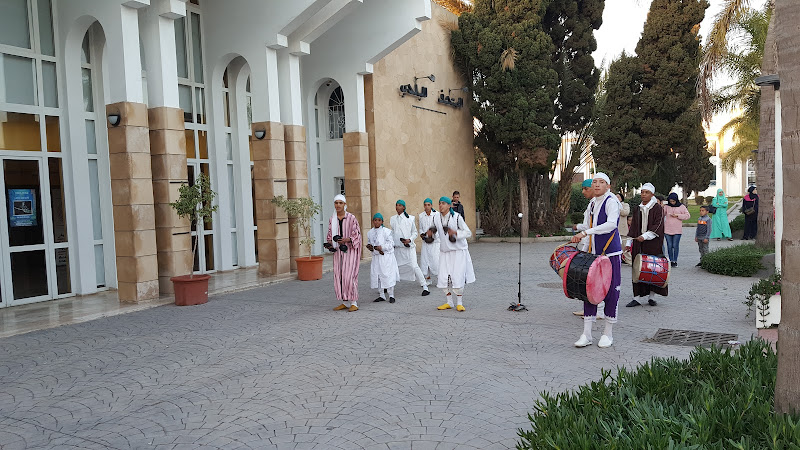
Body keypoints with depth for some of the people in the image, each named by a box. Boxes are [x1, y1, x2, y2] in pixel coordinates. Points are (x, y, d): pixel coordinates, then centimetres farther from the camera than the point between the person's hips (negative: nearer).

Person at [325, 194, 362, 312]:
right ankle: (345, 302, 15)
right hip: (338, 251, 5)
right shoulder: (332, 219, 8)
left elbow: (357, 234, -7)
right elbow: (330, 234, 17)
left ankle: (354, 303, -1)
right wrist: (329, 243, -1)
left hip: (350, 250, -5)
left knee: (349, 276, -9)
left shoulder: (351, 218, -7)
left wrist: (346, 240, -21)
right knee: (339, 276, 5)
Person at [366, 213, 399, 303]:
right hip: (376, 257, 5)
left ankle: (391, 295, 4)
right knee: (377, 276, 6)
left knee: (388, 276, -6)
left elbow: (391, 243, -8)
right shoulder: (370, 233, 9)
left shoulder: (386, 231, -7)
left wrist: (382, 247, -19)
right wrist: (369, 247, -2)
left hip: (386, 257, -5)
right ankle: (381, 295, 17)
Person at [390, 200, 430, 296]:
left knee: (414, 266, -14)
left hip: (409, 247, -4)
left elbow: (415, 232, 3)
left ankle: (425, 287, -8)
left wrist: (409, 240, -14)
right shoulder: (393, 219, 11)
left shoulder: (410, 218, 0)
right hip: (397, 247, 4)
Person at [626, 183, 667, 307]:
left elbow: (658, 226, -11)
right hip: (638, 244, 4)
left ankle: (651, 296, 12)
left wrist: (645, 236, -21)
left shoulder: (658, 208, -2)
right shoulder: (637, 209, 13)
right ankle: (638, 297, 3)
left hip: (653, 244, -4)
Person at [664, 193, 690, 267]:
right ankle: (670, 260, 14)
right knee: (669, 246, 4)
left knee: (675, 246, 0)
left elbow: (688, 215, 0)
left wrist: (677, 215, -10)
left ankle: (675, 261, 11)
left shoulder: (681, 206, 3)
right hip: (667, 230, 1)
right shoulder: (666, 206, 6)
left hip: (677, 230, -1)